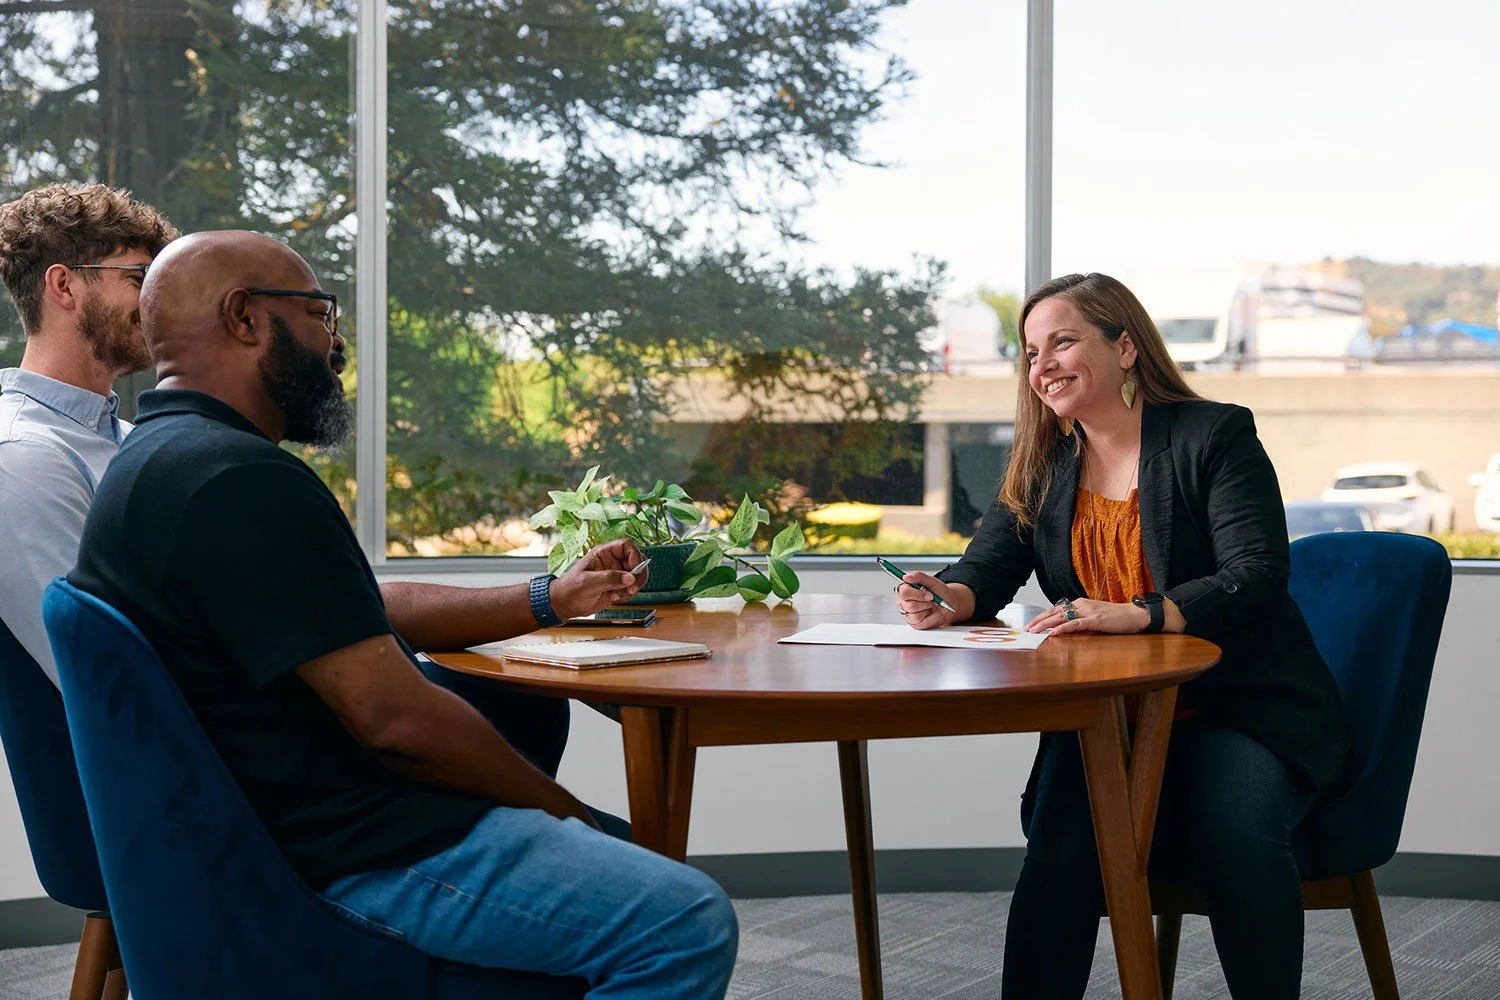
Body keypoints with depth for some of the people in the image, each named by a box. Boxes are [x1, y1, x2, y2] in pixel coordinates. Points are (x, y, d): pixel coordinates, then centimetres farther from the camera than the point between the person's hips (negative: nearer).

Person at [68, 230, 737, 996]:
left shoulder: (163, 458, 14)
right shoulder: (241, 480, -22)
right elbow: (395, 716, -23)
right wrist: (560, 808, -9)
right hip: (356, 855, -11)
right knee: (686, 922, -18)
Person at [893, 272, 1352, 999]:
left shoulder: (1215, 436, -3)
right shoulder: (1043, 462, 14)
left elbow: (1257, 578, -14)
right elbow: (989, 568, 7)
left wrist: (1136, 615, -30)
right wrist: (948, 598, -18)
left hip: (1241, 709, -3)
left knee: (1235, 836, -31)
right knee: (1060, 842, -27)